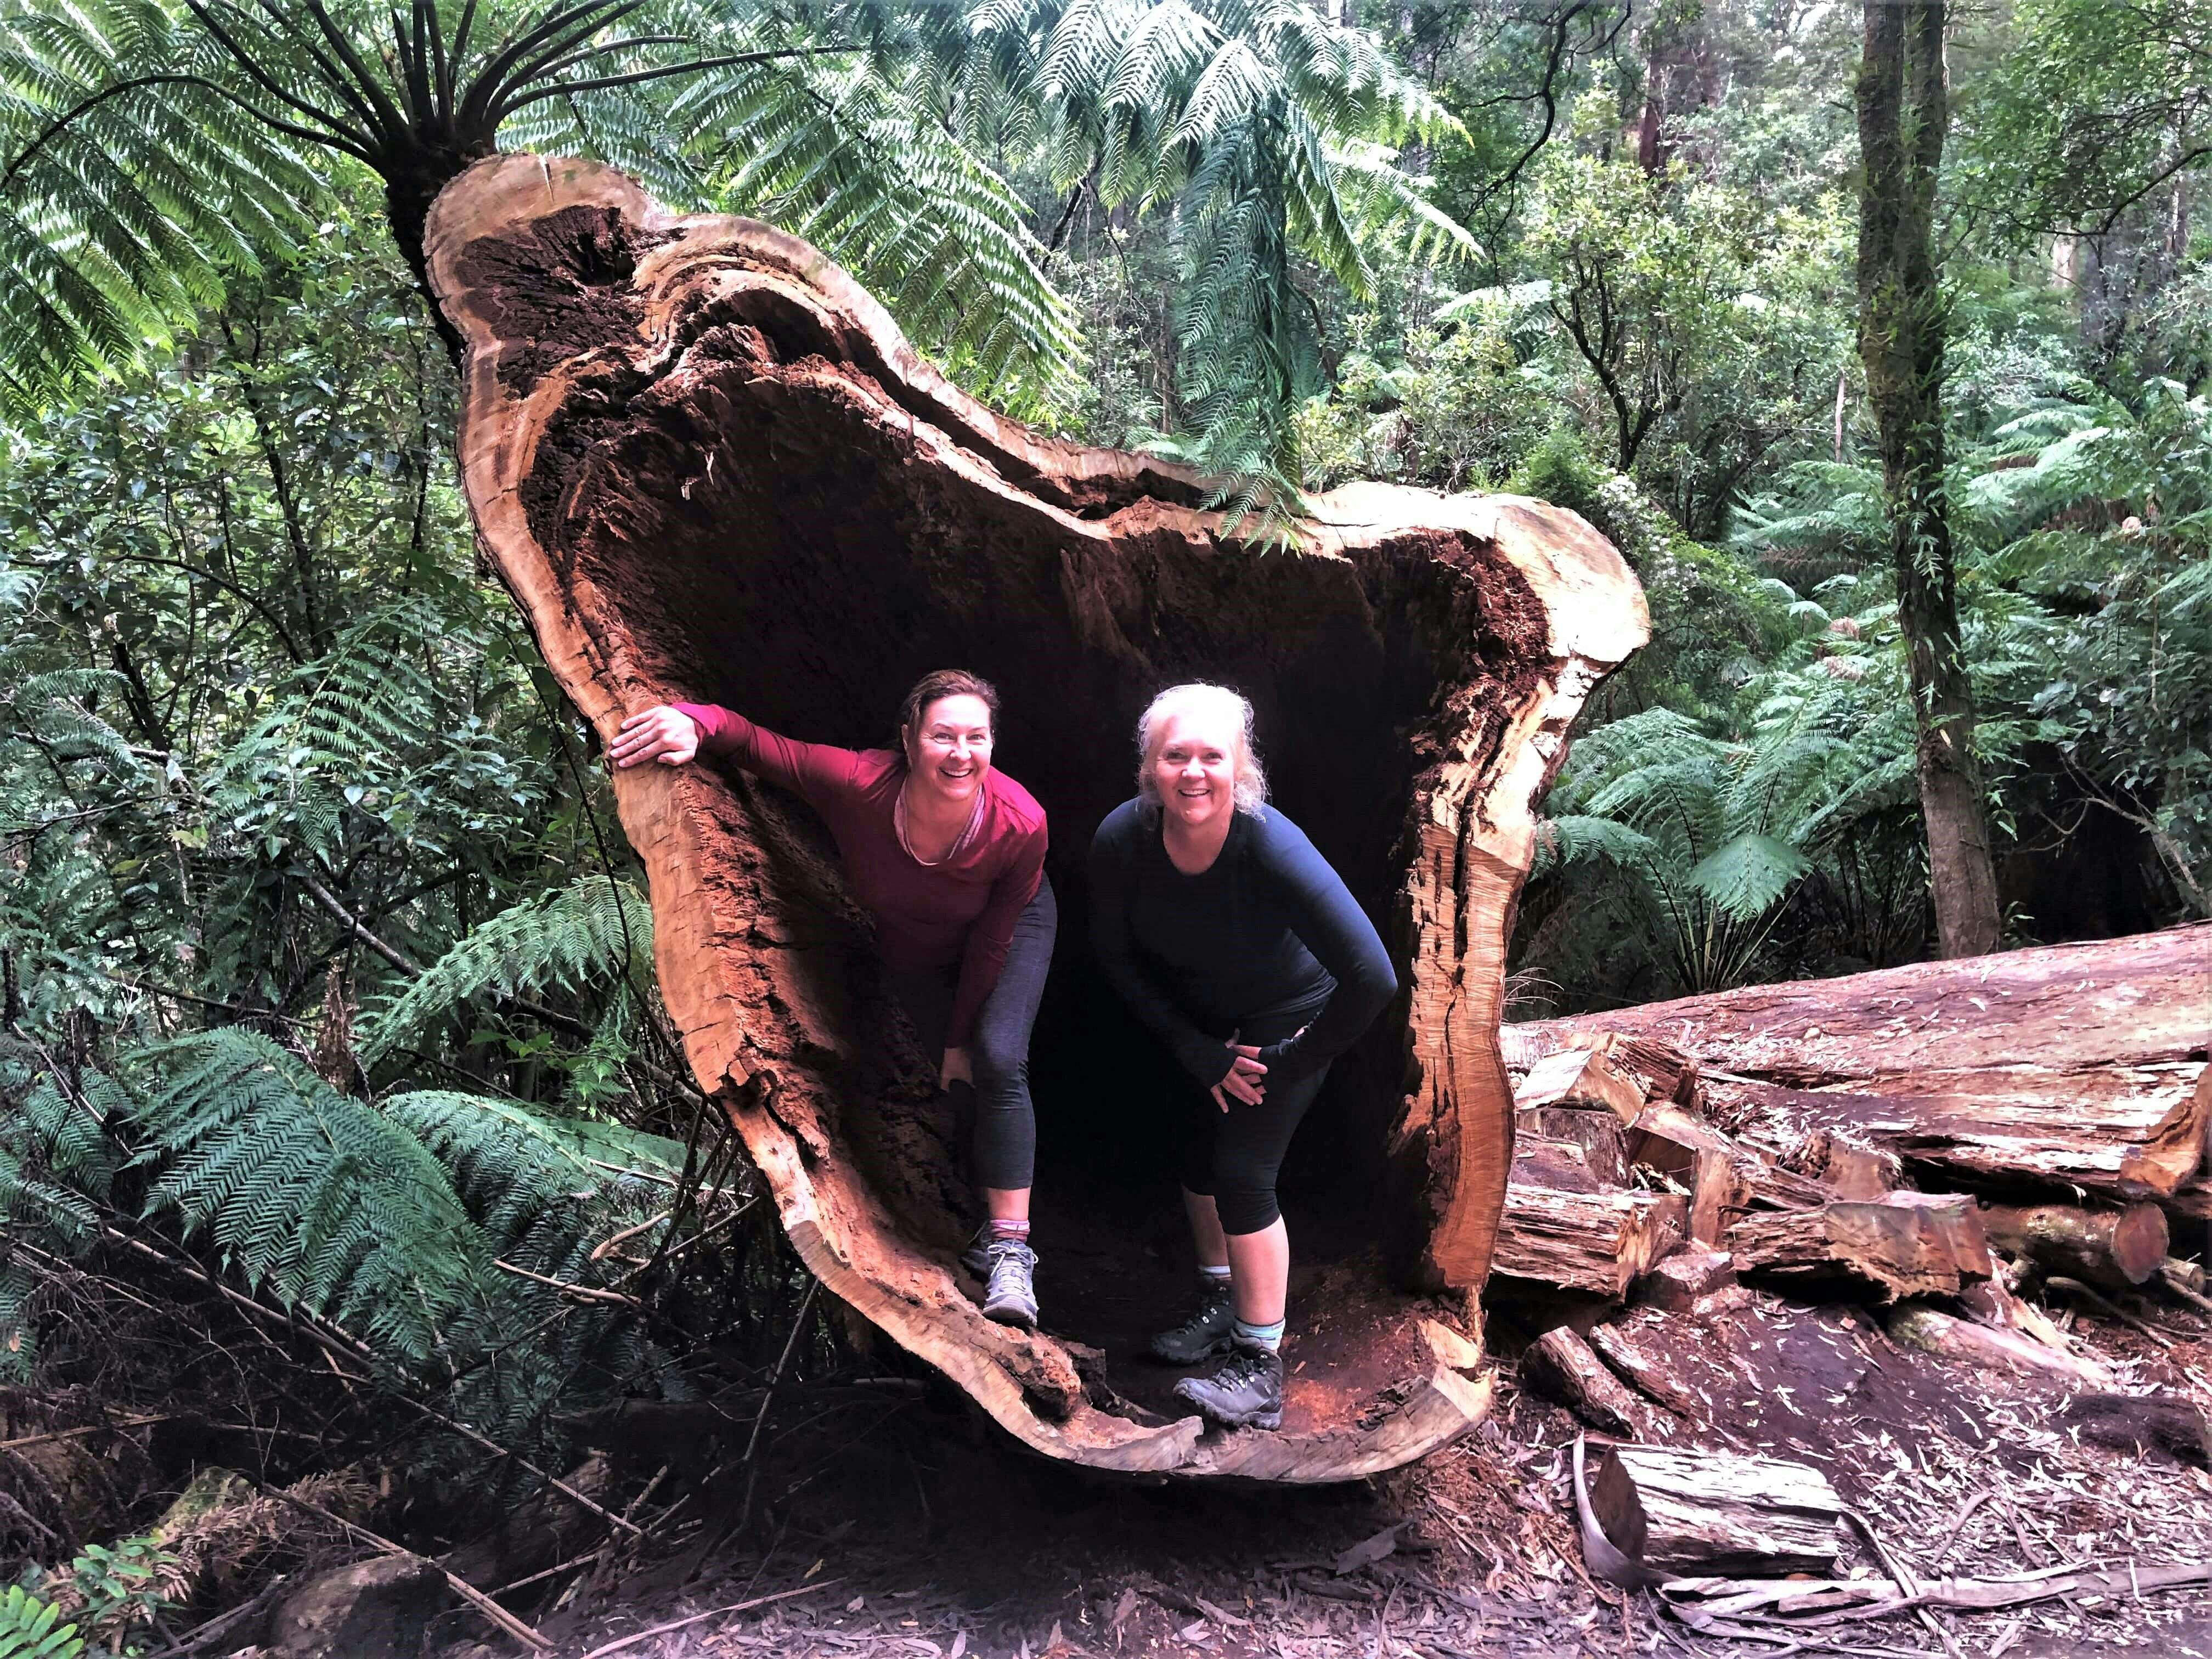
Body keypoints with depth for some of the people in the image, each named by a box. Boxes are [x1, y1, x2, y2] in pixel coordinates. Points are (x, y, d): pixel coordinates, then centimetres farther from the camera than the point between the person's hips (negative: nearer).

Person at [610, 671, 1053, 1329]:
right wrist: (694, 722, -51)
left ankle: (1008, 1249, -17)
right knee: (953, 1079, -1)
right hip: (913, 951, 2)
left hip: (1013, 929, -2)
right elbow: (754, 741, -28)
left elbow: (992, 941, -24)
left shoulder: (1020, 825, -38)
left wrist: (961, 1037, -13)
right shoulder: (858, 785, -39)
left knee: (997, 1059, -21)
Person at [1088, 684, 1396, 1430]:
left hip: (1287, 1019, -5)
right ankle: (1222, 1306, 38)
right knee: (1198, 1157, 13)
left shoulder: (1273, 849, -38)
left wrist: (1296, 1065, -23)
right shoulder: (1123, 839, -25)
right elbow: (1116, 953, -7)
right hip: (1201, 1019, 5)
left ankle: (1262, 1372, 6)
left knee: (1242, 1175, -8)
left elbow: (1373, 979, -37)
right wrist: (1195, 1049, -9)